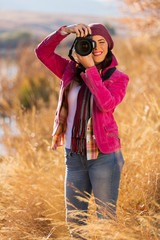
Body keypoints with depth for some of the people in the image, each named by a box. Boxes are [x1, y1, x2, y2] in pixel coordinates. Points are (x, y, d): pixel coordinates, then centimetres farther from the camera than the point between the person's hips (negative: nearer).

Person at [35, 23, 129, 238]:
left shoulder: (118, 78, -3)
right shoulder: (72, 71, 7)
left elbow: (106, 104, -21)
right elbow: (42, 52, 0)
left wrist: (91, 68, -20)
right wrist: (66, 30, -12)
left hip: (104, 155, -4)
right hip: (75, 155, 4)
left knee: (106, 220, 1)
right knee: (74, 220, 13)